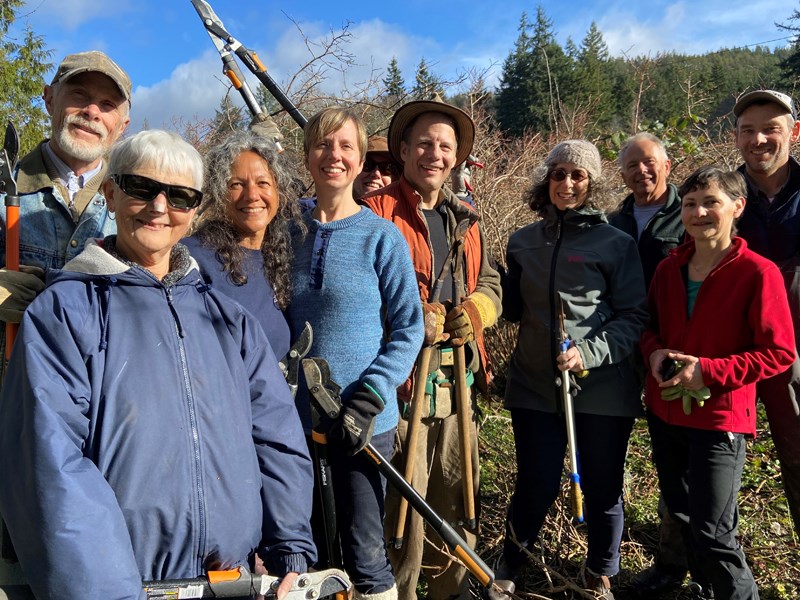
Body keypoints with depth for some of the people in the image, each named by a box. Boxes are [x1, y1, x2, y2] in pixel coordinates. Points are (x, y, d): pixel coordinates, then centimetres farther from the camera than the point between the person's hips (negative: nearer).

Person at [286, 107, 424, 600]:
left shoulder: (382, 237, -6)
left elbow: (408, 329, -6)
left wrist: (369, 399, -17)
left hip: (363, 422, -3)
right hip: (295, 416, 4)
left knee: (365, 554, 6)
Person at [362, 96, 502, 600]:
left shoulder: (464, 219, 17)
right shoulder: (377, 211, -6)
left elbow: (490, 285, 17)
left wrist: (473, 311, -5)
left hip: (460, 380, 7)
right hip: (402, 379, -6)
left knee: (458, 496, 18)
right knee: (405, 501, 1)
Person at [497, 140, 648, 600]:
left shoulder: (617, 243, -2)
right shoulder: (524, 241, 9)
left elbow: (634, 316, -5)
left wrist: (590, 352, -18)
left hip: (602, 387, -1)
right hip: (536, 385, 2)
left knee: (603, 489, 12)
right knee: (537, 487, 8)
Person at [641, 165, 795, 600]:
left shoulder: (757, 272, -14)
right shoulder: (669, 268, 3)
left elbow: (780, 352, -14)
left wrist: (708, 370, -22)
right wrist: (654, 352, -8)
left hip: (719, 419, -6)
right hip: (664, 413, 6)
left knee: (712, 533, -2)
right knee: (681, 515, 20)